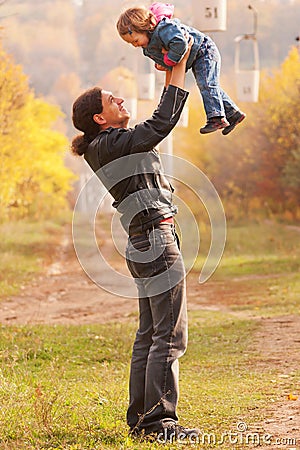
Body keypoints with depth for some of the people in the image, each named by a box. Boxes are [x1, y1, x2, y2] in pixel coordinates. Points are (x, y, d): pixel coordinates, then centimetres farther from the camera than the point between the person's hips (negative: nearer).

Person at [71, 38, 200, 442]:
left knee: (149, 335, 12)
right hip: (156, 240, -10)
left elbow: (159, 124, 30)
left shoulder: (112, 144, 18)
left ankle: (140, 419, 15)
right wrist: (178, 71, -5)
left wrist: (171, 73, 26)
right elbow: (163, 123, -15)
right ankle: (159, 421, -10)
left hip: (145, 245, 10)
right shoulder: (110, 144, -10)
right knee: (170, 336, -10)